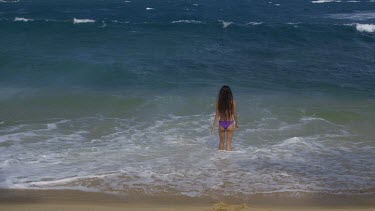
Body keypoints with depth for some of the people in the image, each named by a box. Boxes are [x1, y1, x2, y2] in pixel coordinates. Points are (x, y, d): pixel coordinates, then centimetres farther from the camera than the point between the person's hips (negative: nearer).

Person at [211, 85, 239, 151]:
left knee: (222, 142, 21)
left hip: (221, 123, 2)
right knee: (228, 143, 8)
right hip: (230, 124, -2)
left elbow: (217, 115, -7)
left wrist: (213, 127, 0)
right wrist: (236, 123, 12)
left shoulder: (218, 101, -9)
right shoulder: (232, 101, -11)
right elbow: (234, 114, -5)